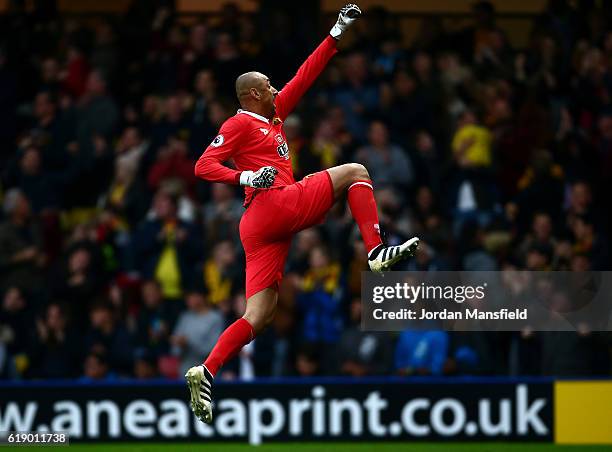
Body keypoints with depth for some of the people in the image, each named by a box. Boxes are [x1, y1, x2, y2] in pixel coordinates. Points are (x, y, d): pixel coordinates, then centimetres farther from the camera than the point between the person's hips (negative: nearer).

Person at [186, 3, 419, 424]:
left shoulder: (274, 114, 26)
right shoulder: (240, 123, 2)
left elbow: (305, 76, 28)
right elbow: (204, 166, -6)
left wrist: (336, 34, 27)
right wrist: (246, 176, -20)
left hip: (259, 227, 9)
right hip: (277, 204, -9)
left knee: (258, 318, 1)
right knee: (354, 172, 0)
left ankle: (206, 372, -11)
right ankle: (376, 252, -13)